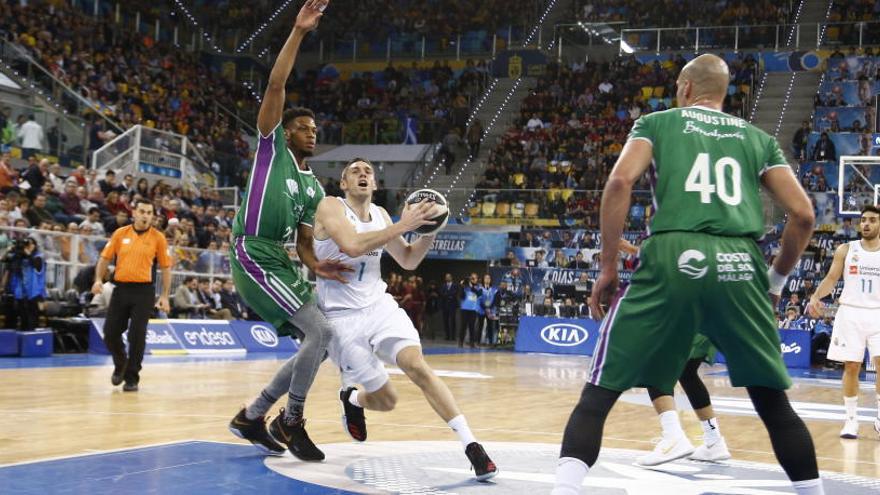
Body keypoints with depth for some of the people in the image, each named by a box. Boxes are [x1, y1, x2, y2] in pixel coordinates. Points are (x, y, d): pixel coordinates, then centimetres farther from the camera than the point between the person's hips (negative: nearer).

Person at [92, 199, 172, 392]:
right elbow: (105, 258, 9)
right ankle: (120, 365, 31)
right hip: (121, 288, 2)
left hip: (144, 291, -2)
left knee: (137, 336, -4)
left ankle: (131, 377, 9)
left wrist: (164, 296, -3)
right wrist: (98, 279, -6)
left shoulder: (158, 238, 0)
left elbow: (166, 267, 2)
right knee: (110, 333, 3)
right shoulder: (120, 234, 6)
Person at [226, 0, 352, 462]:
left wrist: (316, 265, -5)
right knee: (321, 331, -18)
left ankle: (251, 416, 17)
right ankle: (291, 421, -1)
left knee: (318, 342, 7)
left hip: (282, 263, 8)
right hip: (253, 256, -8)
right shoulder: (271, 146, 2)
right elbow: (275, 86, -9)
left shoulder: (314, 189, 19)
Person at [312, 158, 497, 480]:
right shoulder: (330, 207, -8)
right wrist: (402, 226, -25)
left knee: (417, 366, -22)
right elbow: (353, 246, -27)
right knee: (385, 400, -2)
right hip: (342, 317, -4)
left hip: (379, 306, 4)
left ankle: (471, 445, -25)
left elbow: (408, 262, 17)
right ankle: (351, 398, 36)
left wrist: (428, 231, -1)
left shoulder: (380, 215, 10)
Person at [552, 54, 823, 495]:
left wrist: (608, 268, 3)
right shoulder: (758, 138, 24)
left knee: (601, 389, 5)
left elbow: (620, 183, -1)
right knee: (772, 399, 19)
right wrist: (775, 281, 27)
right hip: (740, 265, 3)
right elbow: (803, 214, 14)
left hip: (674, 259, -2)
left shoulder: (656, 122, 17)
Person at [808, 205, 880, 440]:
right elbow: (831, 279, 3)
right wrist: (816, 297, -14)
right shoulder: (845, 250, 4)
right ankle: (851, 419, 11)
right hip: (850, 313, 0)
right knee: (851, 367, 2)